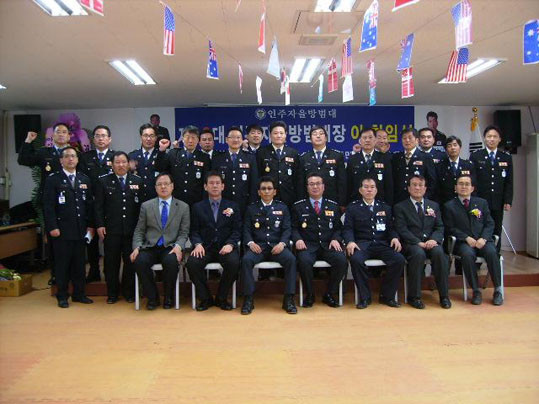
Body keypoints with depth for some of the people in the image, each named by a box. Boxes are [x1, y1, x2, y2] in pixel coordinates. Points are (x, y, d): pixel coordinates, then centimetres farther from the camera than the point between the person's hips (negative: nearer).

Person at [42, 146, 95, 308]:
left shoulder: (85, 180, 12)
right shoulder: (53, 180, 0)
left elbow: (90, 204, 12)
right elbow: (48, 205, -5)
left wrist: (90, 225, 7)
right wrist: (52, 227, -12)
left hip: (80, 229, 4)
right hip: (61, 229, -3)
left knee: (79, 263, 9)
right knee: (62, 264, 3)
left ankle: (79, 293, 19)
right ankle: (62, 296, 14)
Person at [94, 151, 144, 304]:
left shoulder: (138, 181, 7)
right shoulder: (103, 181, 5)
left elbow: (142, 204, 7)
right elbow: (99, 205, 2)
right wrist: (100, 225, -6)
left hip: (132, 229, 1)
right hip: (111, 229, -1)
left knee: (130, 261, 7)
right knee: (111, 262, 6)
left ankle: (129, 293, 20)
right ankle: (112, 293, 19)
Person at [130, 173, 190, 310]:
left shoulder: (183, 207, 8)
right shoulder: (146, 206, 11)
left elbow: (184, 232, 5)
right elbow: (139, 231, 10)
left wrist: (178, 246, -15)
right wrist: (136, 247, -8)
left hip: (170, 248, -1)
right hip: (150, 247, 1)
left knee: (171, 262, -34)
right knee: (140, 261, -30)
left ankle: (168, 297, -7)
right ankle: (152, 297, -8)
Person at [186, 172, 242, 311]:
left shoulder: (233, 206, 14)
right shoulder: (198, 207, 15)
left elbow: (237, 230, 6)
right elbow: (194, 231, 8)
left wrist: (230, 244, -14)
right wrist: (198, 244, -13)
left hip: (225, 247, 0)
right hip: (205, 247, 1)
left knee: (233, 263, -32)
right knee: (192, 263, -29)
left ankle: (221, 298, -8)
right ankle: (205, 298, -7)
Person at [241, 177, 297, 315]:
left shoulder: (282, 208, 14)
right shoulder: (251, 208, 14)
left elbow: (287, 229, 7)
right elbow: (246, 230, 8)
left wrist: (282, 243, -12)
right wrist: (250, 243, -12)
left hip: (276, 246, 0)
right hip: (257, 246, 0)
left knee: (291, 259, -30)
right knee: (246, 260, -32)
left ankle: (288, 299, -21)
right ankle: (248, 299, -21)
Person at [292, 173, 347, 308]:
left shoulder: (333, 206, 17)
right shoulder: (298, 206, 12)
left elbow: (338, 228, 15)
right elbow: (294, 228, 9)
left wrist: (335, 239, -5)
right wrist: (298, 239, -11)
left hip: (328, 245, 2)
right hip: (308, 245, -2)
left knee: (342, 260, -28)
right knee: (304, 261, -35)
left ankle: (329, 294, -3)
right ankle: (309, 294, -7)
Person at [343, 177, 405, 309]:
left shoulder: (385, 208, 21)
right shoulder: (352, 208, 12)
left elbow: (391, 228, 17)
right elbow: (347, 228, 3)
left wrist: (394, 237, -6)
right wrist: (350, 241, -17)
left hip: (382, 244, 3)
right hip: (362, 243, -2)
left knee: (399, 259, -25)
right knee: (356, 259, -35)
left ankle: (387, 296, -6)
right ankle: (364, 297, -16)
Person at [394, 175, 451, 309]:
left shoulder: (434, 206, 20)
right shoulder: (400, 207, 8)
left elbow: (440, 227, 12)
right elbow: (402, 230, -4)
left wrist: (434, 240, -11)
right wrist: (418, 242, -17)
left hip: (431, 242, 3)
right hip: (411, 243, -3)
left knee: (439, 253, -30)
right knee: (419, 254, -35)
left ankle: (444, 296, -19)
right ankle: (414, 297, -24)